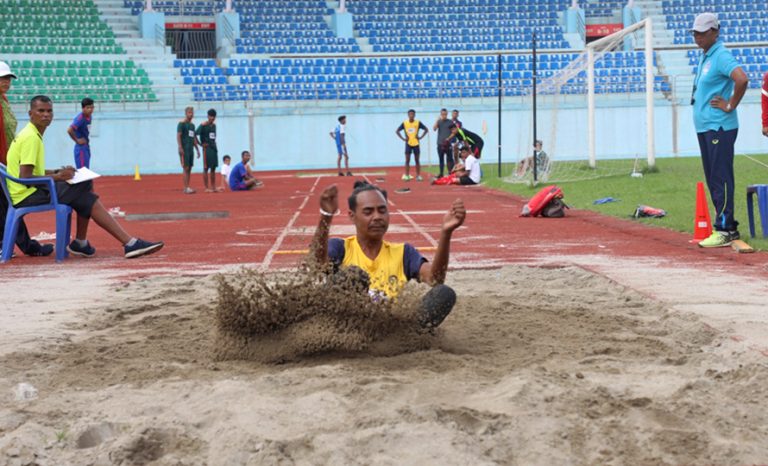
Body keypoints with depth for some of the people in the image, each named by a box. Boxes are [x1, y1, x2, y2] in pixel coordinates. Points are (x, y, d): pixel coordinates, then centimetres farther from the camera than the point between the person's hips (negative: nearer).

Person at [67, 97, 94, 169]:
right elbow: (69, 130, -29)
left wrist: (87, 139, 11)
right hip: (81, 147, -9)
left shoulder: (89, 116, 6)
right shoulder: (80, 118, -20)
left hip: (86, 147, 9)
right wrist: (77, 140, -17)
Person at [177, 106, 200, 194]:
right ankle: (186, 188, -10)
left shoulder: (192, 125, 18)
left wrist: (197, 149, 19)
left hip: (191, 150, 8)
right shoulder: (181, 123, -6)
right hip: (184, 150, -8)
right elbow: (178, 136, -13)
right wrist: (180, 148, -21)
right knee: (186, 168, -10)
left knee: (189, 169, 6)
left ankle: (187, 188, 9)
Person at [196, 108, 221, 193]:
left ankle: (214, 187, 13)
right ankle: (207, 188, -2)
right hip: (207, 148, -7)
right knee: (206, 168, -4)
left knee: (213, 168, 9)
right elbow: (195, 135, -13)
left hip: (214, 148, 7)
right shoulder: (203, 125, -9)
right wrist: (201, 144, -10)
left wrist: (214, 143, 10)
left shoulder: (214, 125, 13)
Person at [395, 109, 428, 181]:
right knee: (407, 160, -2)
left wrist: (420, 137, -5)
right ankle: (407, 176, 0)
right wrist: (403, 138, -4)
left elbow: (426, 130, 3)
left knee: (417, 160, 4)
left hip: (416, 143, 0)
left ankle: (418, 176, 7)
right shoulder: (404, 123, -1)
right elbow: (397, 131, 5)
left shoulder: (418, 123, -2)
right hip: (408, 144, 0)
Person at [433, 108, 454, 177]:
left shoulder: (450, 122, 2)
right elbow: (434, 129, -11)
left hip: (448, 144, -2)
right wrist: (437, 120, -18)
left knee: (449, 159, -4)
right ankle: (441, 174, 13)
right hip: (440, 144, 2)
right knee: (441, 159, 7)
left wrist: (449, 138, -9)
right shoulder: (439, 122, 5)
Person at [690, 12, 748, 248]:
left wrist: (731, 105, -19)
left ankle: (724, 230, -8)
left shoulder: (721, 56, -14)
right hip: (704, 127, 10)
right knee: (713, 179, 12)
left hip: (719, 128, -10)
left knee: (720, 179, -9)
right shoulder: (705, 57, 17)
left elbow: (742, 79, -29)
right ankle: (728, 227, 19)